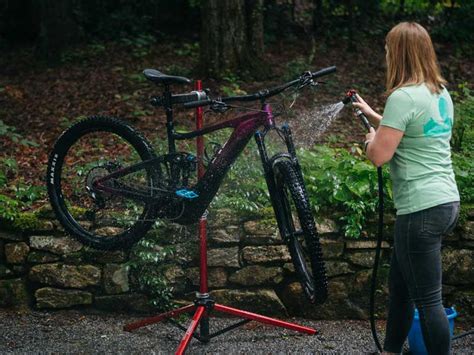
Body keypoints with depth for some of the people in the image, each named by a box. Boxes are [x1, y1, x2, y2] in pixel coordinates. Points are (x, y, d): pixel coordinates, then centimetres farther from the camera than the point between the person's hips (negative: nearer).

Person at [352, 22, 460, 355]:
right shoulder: (441, 93, 11)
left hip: (421, 211, -10)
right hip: (448, 202, 10)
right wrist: (374, 116, 30)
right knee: (400, 286, 21)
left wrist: (370, 138, 4)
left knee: (427, 300, -2)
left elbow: (379, 155, -17)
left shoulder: (403, 97, -16)